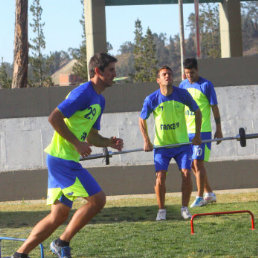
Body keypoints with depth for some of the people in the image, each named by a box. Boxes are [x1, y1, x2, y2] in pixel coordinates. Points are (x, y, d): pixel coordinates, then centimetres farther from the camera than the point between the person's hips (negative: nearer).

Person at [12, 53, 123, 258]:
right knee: (97, 199, -10)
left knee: (59, 214, 9)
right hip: (63, 158, -10)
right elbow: (54, 117, -20)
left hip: (67, 161, 10)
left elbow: (92, 137, 23)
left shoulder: (99, 100, 18)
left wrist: (109, 142, 5)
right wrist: (77, 143, -20)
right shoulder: (83, 93, -13)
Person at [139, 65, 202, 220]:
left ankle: (185, 208, 5)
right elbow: (142, 120, 5)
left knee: (186, 174, -10)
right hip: (161, 144, -1)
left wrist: (197, 135, 4)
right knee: (160, 177, -10)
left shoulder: (183, 94, -9)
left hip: (182, 143, 1)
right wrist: (147, 141, -2)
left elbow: (197, 112, 7)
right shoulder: (152, 99, -10)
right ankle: (161, 210, 5)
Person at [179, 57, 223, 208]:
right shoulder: (183, 85, 10)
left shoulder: (206, 85, -7)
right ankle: (209, 193, 21)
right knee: (193, 164, 10)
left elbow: (215, 108, -4)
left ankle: (200, 197, -4)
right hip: (186, 131, 6)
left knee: (198, 163, -10)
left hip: (202, 131, -6)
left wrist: (219, 130, -5)